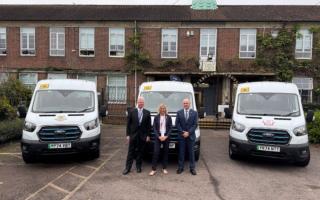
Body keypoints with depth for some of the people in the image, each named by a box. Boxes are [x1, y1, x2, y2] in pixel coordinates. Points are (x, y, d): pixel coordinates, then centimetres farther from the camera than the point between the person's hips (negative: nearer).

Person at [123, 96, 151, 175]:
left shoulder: (147, 113, 2)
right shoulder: (132, 112, 0)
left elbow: (149, 125, 3)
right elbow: (128, 124, 1)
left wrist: (148, 135, -2)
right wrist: (128, 135, -3)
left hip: (143, 136, 1)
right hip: (133, 135, 0)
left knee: (140, 152, 9)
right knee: (131, 152, 4)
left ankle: (138, 166, 22)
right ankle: (127, 168, 10)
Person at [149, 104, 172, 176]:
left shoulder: (168, 117, 3)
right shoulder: (156, 117, 3)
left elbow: (170, 128, 1)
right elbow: (154, 128, 1)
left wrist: (166, 136, -10)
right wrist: (158, 136, -10)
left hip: (166, 137, 1)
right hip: (158, 137, -1)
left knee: (166, 152, 7)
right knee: (156, 152, -6)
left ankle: (164, 168, 19)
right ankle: (154, 169, 0)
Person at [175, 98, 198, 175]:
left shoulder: (194, 113, 2)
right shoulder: (179, 112, 4)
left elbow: (195, 124, -3)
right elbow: (177, 124, 1)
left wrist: (188, 132, -12)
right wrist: (182, 132, -10)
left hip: (191, 136, 0)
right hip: (181, 136, 0)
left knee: (191, 152, 5)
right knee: (181, 152, 6)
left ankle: (192, 168, 13)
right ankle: (180, 167, 14)